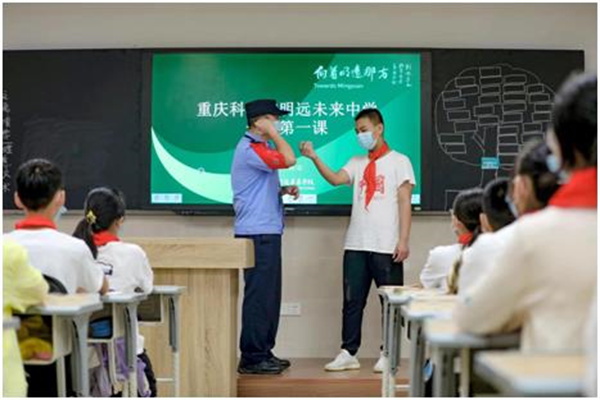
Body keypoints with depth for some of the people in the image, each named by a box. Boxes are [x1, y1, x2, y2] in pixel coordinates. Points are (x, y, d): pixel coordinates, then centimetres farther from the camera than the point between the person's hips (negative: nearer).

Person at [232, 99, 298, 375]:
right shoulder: (249, 149, -14)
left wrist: (283, 190, 11)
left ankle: (263, 353, 20)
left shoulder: (258, 148, 19)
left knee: (269, 295, 13)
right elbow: (289, 160, -25)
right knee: (259, 295, -7)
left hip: (266, 232, 11)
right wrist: (273, 134, -12)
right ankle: (252, 358, -2)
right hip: (258, 233, -10)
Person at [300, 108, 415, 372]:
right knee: (352, 301, 5)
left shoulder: (399, 161, 4)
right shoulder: (357, 163, 16)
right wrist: (314, 158, -17)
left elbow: (404, 203, -3)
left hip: (386, 247, -4)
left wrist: (403, 240, -11)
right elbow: (335, 179, -3)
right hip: (356, 245, 4)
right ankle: (348, 353, 13)